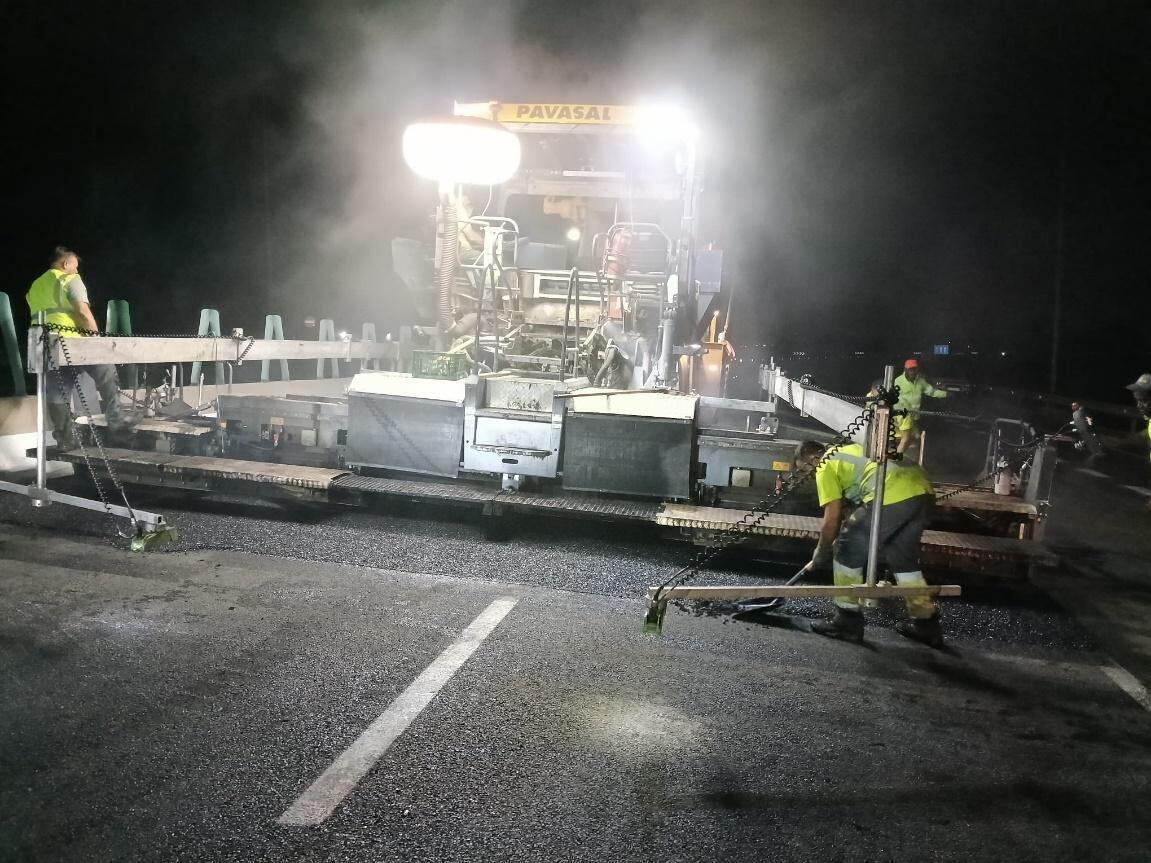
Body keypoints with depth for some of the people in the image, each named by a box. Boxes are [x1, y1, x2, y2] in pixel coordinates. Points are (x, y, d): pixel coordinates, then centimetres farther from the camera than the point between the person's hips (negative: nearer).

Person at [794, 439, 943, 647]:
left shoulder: (825, 467, 8)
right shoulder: (846, 450, 34)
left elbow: (831, 520, 6)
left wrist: (821, 552, 20)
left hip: (892, 495, -9)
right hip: (922, 489, 9)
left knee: (847, 553, 7)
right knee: (903, 558, 25)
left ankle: (848, 621, 12)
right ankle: (926, 623, 29)